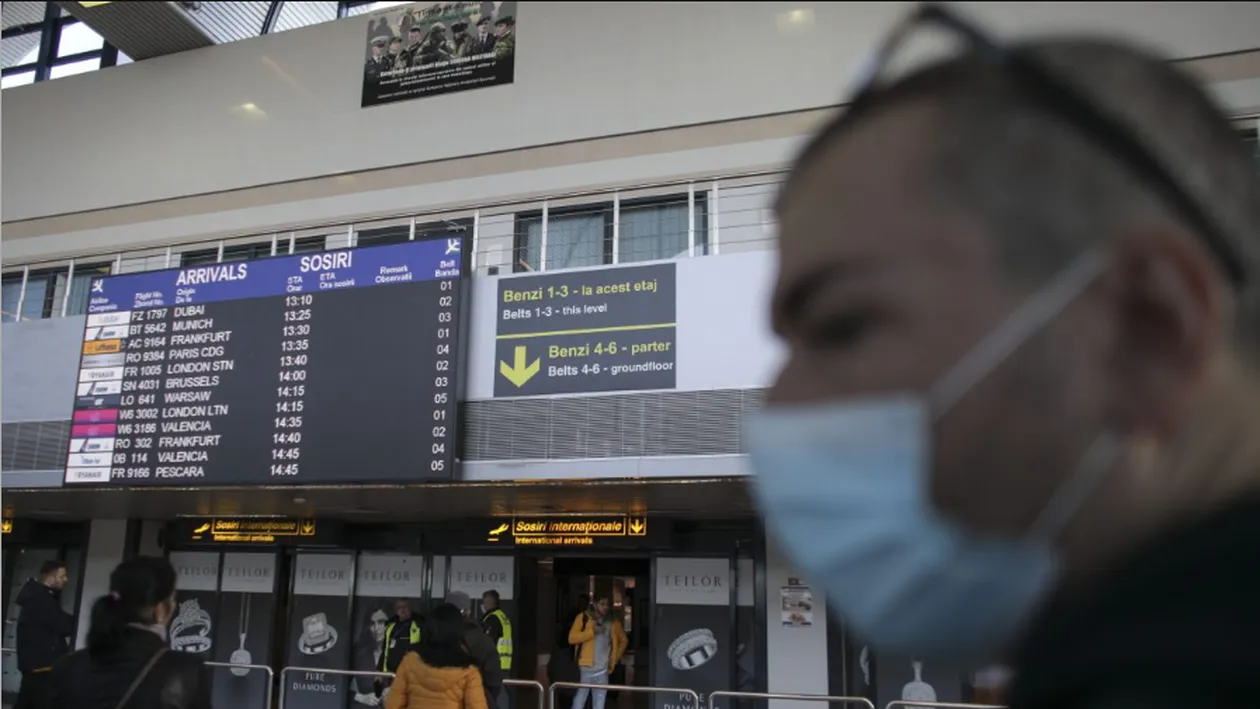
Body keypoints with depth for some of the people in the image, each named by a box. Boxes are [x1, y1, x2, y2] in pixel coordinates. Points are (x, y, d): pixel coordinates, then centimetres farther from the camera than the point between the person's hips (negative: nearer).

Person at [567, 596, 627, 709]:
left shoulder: (613, 622, 9)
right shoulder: (583, 618, -2)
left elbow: (623, 640, 22)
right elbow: (572, 638, -13)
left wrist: (615, 658, 12)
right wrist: (592, 631, -19)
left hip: (602, 671, 3)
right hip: (584, 670, -3)